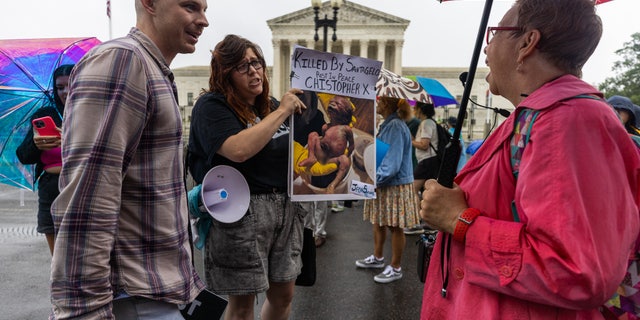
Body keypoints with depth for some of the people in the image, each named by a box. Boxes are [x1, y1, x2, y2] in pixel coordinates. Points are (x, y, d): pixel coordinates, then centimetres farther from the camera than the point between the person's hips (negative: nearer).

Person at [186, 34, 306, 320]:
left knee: (283, 295, 16)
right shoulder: (211, 106, -8)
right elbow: (239, 150, -26)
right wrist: (281, 111, -18)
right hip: (242, 212, -7)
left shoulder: (271, 105, 15)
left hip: (286, 208, 7)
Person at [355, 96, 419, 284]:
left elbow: (393, 163, -24)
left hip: (395, 185, -10)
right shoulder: (387, 124, 10)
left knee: (395, 226, 3)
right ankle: (377, 258, 37)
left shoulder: (395, 126, -20)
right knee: (378, 221, 19)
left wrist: (374, 180, -19)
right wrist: (374, 179, 10)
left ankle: (395, 268, 17)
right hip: (382, 184, 10)